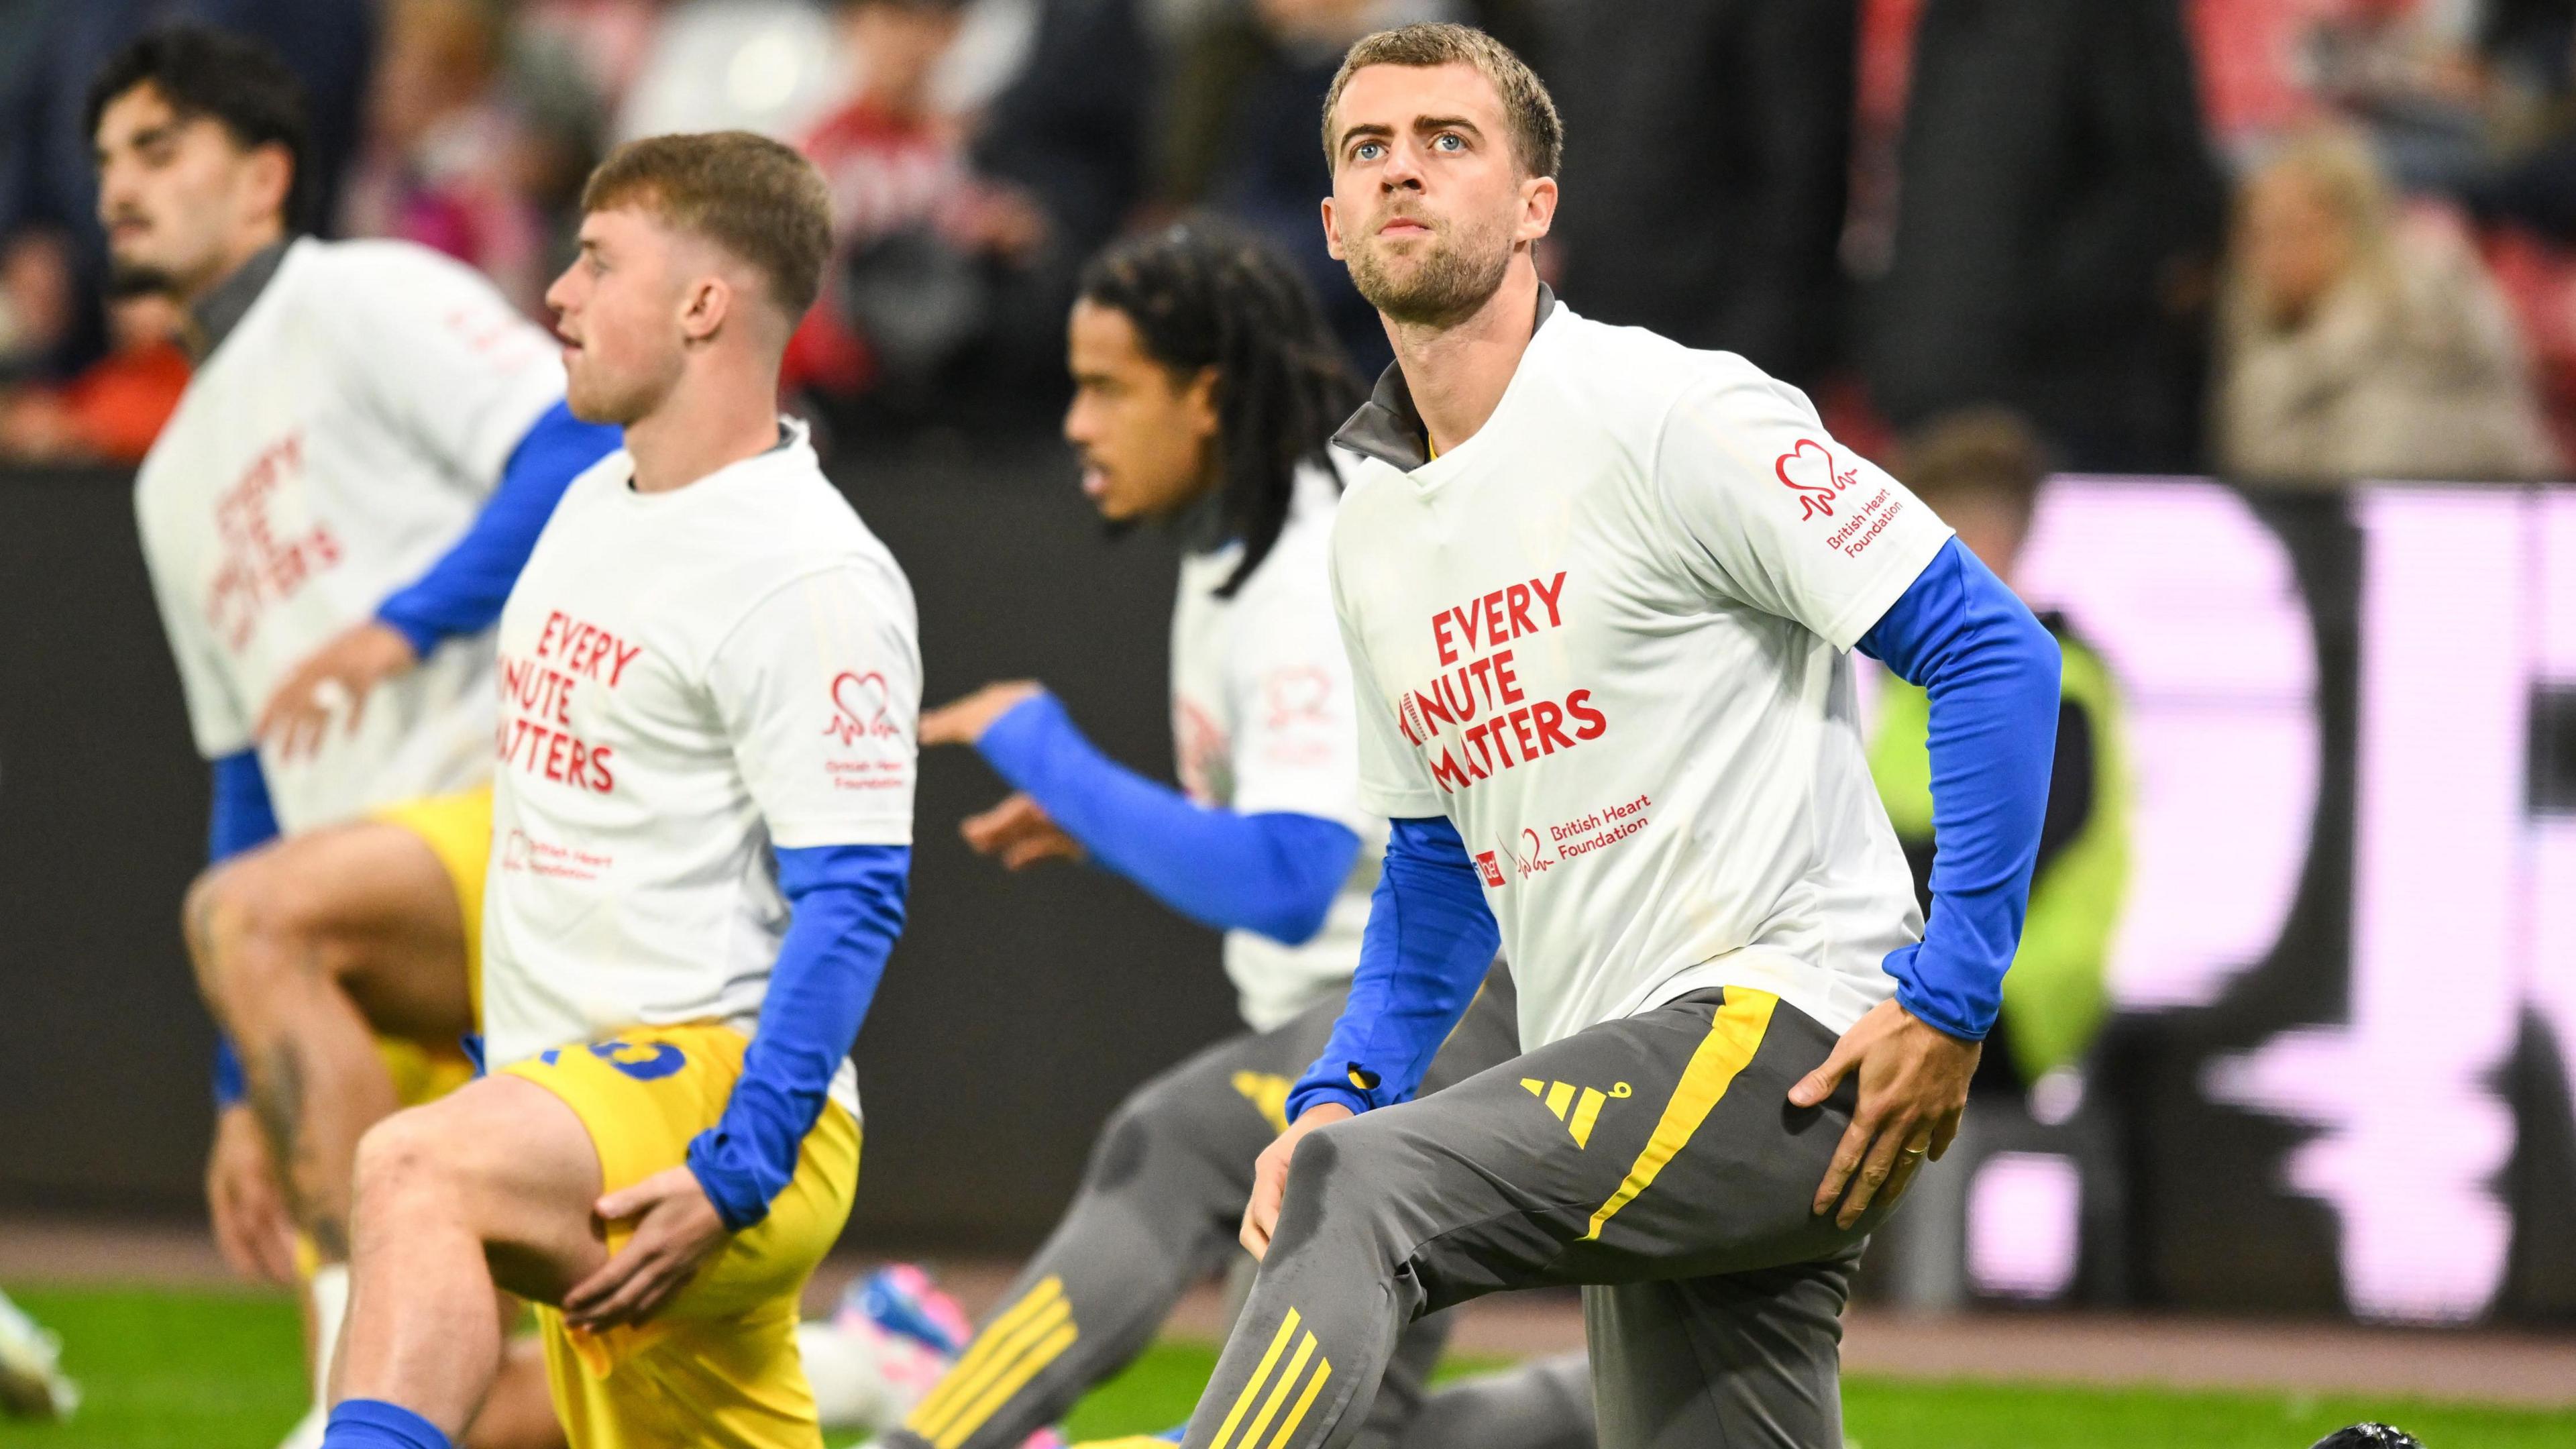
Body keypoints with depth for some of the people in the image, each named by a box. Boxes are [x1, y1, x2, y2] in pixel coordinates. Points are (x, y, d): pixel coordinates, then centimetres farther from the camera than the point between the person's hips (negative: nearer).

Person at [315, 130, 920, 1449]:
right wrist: (493, 1062, 28)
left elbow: (851, 903, -18)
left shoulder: (814, 576, -14)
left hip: (712, 1085, -10)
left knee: (413, 1169, -34)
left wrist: (735, 1173, -24)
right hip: (580, 1100, 10)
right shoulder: (593, 507, 16)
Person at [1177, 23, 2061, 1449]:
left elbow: (1997, 657, -11)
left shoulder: (1668, 414, -8)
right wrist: (1340, 1096, 8)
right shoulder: (1371, 530, 17)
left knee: (1358, 1189, -26)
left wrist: (1951, 1004, -16)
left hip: (1788, 1050, -9)